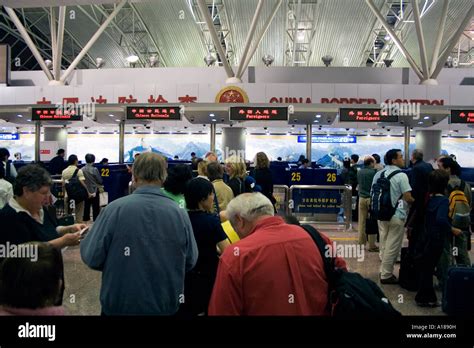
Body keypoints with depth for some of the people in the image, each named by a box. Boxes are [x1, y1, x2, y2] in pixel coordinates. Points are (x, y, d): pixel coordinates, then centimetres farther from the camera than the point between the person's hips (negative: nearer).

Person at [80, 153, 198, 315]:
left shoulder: (115, 208, -18)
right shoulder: (180, 214, -13)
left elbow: (91, 257, -13)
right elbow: (190, 262, -3)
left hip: (119, 305, -1)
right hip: (166, 306, 1)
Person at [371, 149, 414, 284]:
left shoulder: (378, 174, 8)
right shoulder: (401, 175, -13)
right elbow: (408, 198, -16)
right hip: (396, 215, -7)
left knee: (384, 245, 16)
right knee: (392, 247, 3)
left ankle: (385, 271, 25)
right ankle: (386, 275, 10)